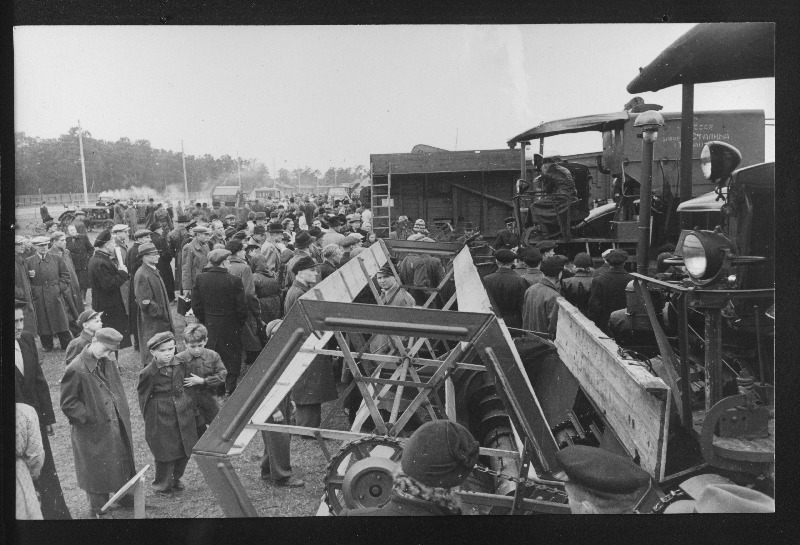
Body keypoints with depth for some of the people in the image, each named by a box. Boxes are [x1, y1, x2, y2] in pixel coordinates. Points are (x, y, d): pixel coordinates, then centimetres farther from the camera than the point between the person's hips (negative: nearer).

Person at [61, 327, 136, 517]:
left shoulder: (108, 362, 1)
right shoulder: (76, 370, -22)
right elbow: (68, 404, -15)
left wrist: (123, 412, 8)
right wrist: (90, 417, -17)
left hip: (117, 425, 7)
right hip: (94, 432, -7)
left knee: (124, 462, 20)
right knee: (98, 469, 9)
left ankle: (126, 497, 41)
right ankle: (99, 509, 29)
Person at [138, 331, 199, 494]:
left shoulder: (181, 365, -2)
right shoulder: (148, 373, -16)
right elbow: (143, 396, -3)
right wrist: (147, 416, 0)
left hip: (183, 413, 5)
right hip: (161, 417, -5)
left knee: (185, 450, 13)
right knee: (165, 452, 2)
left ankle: (175, 479, 36)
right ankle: (162, 485, 24)